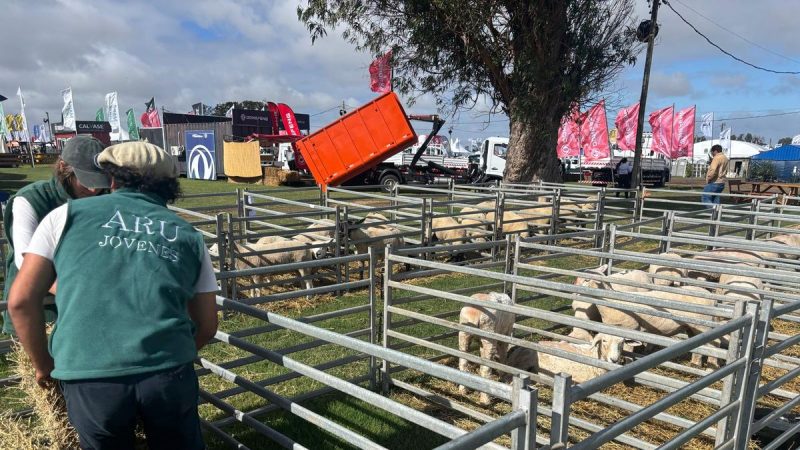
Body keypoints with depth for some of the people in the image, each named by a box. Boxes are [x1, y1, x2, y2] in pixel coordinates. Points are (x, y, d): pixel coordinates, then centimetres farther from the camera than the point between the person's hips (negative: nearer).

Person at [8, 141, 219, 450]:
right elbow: (207, 325, 15)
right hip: (169, 375, 1)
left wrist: (42, 365, 20)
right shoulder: (188, 235, 13)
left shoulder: (67, 215, 10)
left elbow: (21, 301, 7)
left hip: (89, 378, 0)